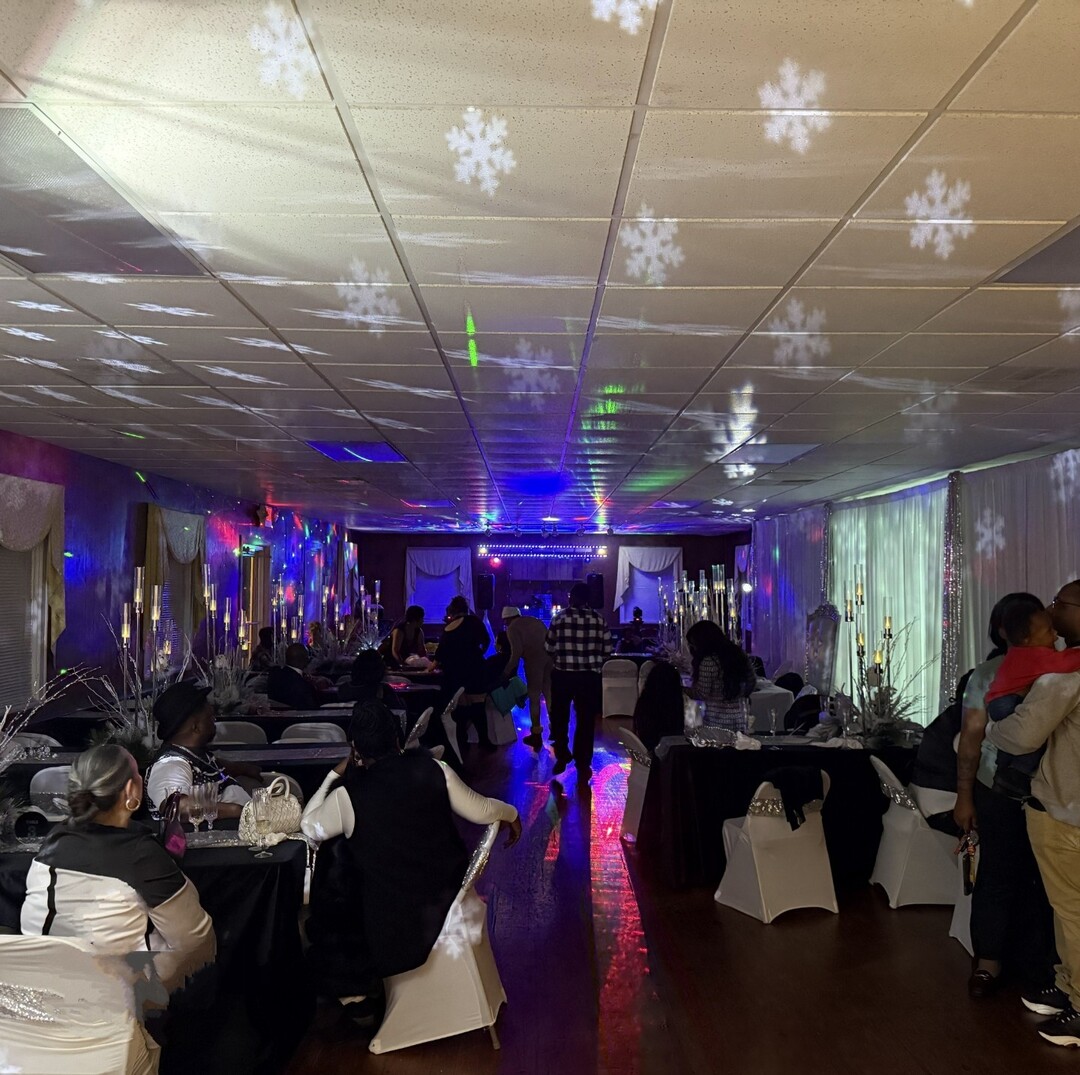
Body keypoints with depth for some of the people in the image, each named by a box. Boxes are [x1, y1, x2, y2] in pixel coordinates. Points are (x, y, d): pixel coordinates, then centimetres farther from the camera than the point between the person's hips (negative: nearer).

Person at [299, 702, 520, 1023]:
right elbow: (481, 811, 0)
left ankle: (355, 991, 33)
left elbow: (309, 828, 2)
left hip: (397, 919, -4)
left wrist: (334, 775, 9)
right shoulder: (432, 768, -10)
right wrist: (511, 814, 21)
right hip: (450, 895, 4)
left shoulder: (347, 795, -17)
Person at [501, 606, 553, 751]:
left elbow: (517, 652, -10)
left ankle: (536, 735, 11)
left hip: (534, 659, -6)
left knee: (534, 698, 5)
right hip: (549, 657, 6)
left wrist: (507, 671, -3)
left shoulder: (512, 628, 1)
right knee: (550, 694, 16)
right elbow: (549, 639, 19)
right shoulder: (534, 620, 21)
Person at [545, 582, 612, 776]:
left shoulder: (560, 617, -7)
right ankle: (583, 764, 15)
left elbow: (548, 647, -2)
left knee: (559, 717, 18)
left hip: (562, 675, 0)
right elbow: (607, 650, -2)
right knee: (585, 720, 11)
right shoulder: (599, 619, -5)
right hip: (589, 677, 0)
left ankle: (562, 758, 27)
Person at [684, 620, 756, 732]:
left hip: (717, 719, -7)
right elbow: (752, 681, 14)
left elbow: (702, 694, -12)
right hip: (739, 716, 7)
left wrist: (685, 691, 4)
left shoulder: (708, 661, -16)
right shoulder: (737, 654, 7)